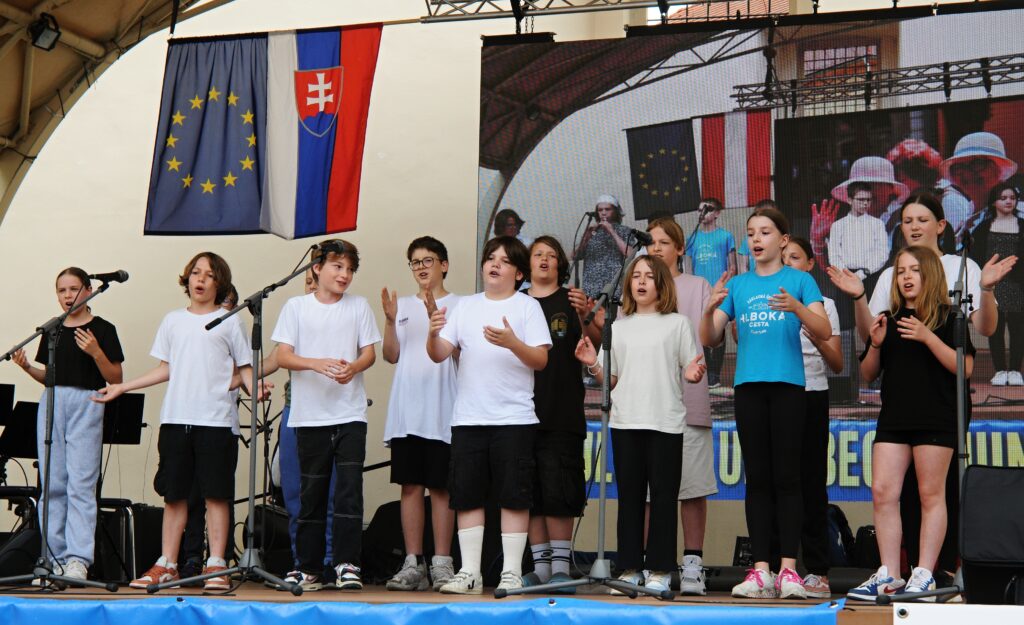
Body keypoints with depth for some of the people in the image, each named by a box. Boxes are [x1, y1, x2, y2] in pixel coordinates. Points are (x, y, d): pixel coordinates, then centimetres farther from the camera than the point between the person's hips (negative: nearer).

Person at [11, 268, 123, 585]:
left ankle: (79, 558, -10)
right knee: (52, 484, 4)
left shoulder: (102, 329, -1)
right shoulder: (53, 330, 14)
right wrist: (27, 367, 2)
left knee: (81, 482, -9)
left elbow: (116, 378, -3)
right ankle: (56, 556, 8)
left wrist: (96, 353, -17)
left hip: (86, 404, -5)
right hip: (51, 403, 5)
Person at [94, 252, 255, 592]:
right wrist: (121, 387, 15)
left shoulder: (228, 322, 4)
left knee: (216, 493, -3)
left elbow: (244, 366, 4)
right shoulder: (173, 321, 14)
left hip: (216, 420, -3)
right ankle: (166, 565, 12)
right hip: (176, 419, 3)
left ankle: (216, 565, 2)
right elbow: (165, 369, 17)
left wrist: (255, 389, -16)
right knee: (173, 494, 6)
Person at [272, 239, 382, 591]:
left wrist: (353, 368, -15)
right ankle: (309, 569, 11)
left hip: (350, 414, 0)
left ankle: (347, 565, -3)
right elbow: (282, 356, -1)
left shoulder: (358, 306, 9)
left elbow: (370, 352, 7)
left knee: (349, 490, -7)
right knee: (311, 494, 4)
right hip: (309, 414, 0)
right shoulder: (296, 307, 6)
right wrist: (317, 364, -18)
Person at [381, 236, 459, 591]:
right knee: (410, 485, 4)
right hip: (406, 411, 4)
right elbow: (391, 355, 9)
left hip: (442, 412, -4)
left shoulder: (457, 305, 3)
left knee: (441, 486, -2)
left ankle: (442, 563, 2)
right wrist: (390, 320, -6)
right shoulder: (403, 306, 15)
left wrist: (435, 316, -24)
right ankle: (413, 564, 8)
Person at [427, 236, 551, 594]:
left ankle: (512, 572, 5)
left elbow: (540, 360, -6)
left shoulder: (527, 306, 4)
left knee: (513, 496, -1)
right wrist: (433, 333, -14)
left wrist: (512, 342, -23)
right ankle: (469, 572, 10)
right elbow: (439, 354, 7)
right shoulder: (466, 306, 13)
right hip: (468, 417, 3)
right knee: (467, 496, 4)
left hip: (514, 418, -3)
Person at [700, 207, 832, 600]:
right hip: (748, 386, 3)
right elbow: (709, 339, 9)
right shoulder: (736, 285, 13)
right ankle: (760, 571, 3)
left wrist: (797, 308, -24)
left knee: (786, 478, -4)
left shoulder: (799, 280, 4)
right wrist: (711, 308, -11)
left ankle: (788, 569, -4)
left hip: (787, 385, -3)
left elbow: (824, 332, -6)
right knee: (757, 479, 3)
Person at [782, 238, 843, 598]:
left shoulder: (823, 304, 9)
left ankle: (818, 572, -1)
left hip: (811, 396, -2)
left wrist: (817, 339, -15)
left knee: (811, 484, -2)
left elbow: (837, 364, 3)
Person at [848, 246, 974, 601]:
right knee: (882, 492, -1)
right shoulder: (888, 320, 14)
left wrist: (927, 337, -18)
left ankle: (924, 576, 4)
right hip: (893, 418, 5)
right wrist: (875, 345, -3)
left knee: (931, 494, -1)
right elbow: (868, 375, 17)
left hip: (935, 418, -5)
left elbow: (965, 368, -10)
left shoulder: (948, 318, 1)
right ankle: (888, 576, 4)